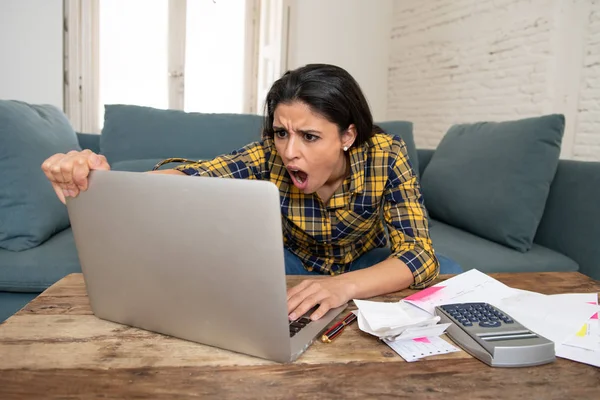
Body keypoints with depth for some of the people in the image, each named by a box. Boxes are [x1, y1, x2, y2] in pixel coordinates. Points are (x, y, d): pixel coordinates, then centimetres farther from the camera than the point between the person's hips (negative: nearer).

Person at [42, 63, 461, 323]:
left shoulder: (387, 156, -30)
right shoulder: (267, 158, -28)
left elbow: (420, 255, -35)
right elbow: (186, 180, -40)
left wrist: (344, 286, -55)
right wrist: (102, 179, -62)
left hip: (367, 265, 0)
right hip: (294, 260, 0)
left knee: (450, 278, -25)